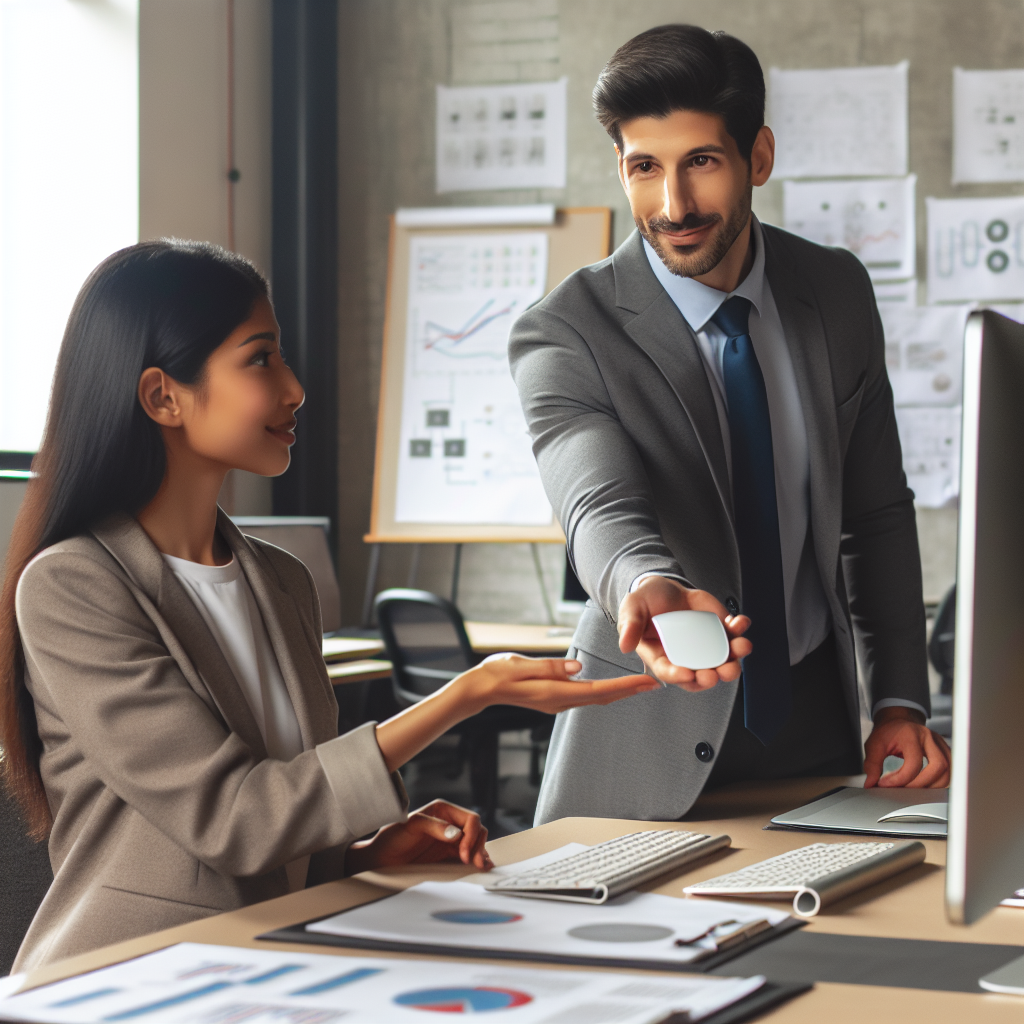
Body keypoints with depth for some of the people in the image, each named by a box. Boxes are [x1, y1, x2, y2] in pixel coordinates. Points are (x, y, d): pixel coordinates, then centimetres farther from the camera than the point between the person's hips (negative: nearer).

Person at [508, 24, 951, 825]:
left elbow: (878, 512, 10)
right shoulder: (563, 337, -11)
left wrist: (900, 702, 2)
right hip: (649, 747, -3)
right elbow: (602, 509, -28)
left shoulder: (837, 293, 3)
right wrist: (647, 587, -50)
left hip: (816, 722, 3)